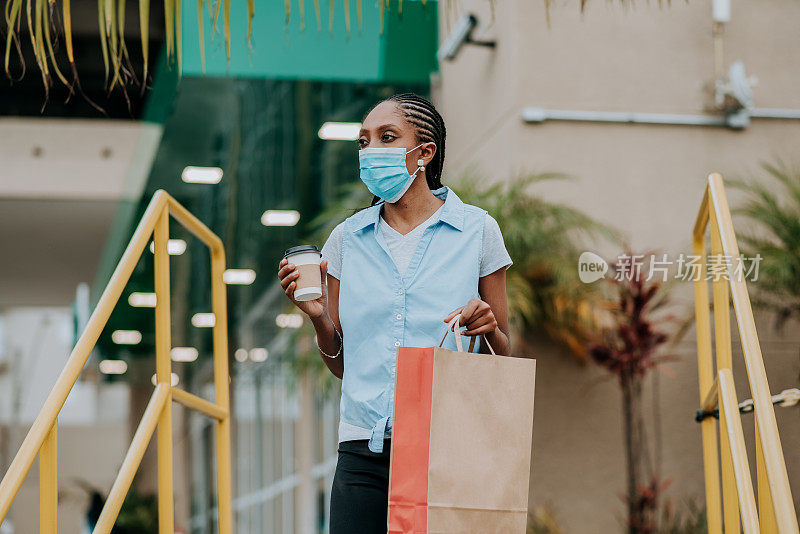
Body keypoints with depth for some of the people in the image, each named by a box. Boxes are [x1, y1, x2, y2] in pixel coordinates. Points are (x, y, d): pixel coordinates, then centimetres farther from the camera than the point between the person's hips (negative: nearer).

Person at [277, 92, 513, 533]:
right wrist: (319, 317, -4)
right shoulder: (346, 239, 10)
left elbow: (505, 359, 8)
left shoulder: (476, 230, 3)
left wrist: (488, 328, -13)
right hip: (364, 451, 2)